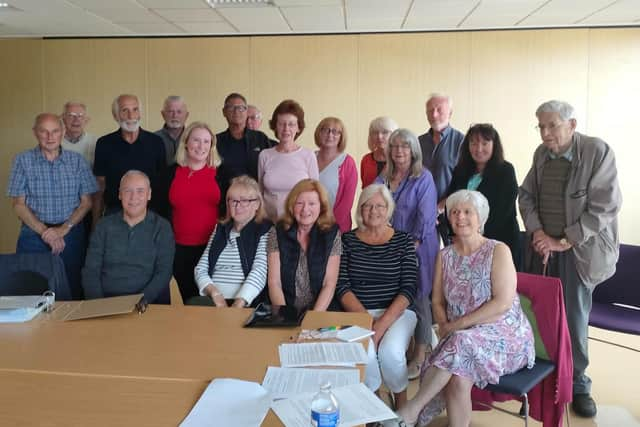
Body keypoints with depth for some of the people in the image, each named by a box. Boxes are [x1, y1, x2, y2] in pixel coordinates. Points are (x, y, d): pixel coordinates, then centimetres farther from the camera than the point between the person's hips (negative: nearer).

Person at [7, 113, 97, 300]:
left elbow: (86, 202, 3)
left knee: (72, 290, 2)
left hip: (71, 234, 1)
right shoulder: (23, 160, 2)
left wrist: (63, 229, -10)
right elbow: (18, 204, 1)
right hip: (33, 235, 0)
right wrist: (44, 231, -11)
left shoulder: (77, 160, 4)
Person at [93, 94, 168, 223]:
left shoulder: (156, 143, -2)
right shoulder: (104, 144, 0)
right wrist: (96, 222, 2)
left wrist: (163, 216, -1)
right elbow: (100, 187, 4)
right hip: (114, 213, 0)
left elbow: (163, 183, 3)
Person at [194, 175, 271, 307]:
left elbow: (259, 272, -9)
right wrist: (214, 293, -6)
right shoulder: (220, 229, 19)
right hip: (212, 301, 4)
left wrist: (238, 304, -21)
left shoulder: (266, 231, 3)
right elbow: (201, 269, 13)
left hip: (247, 303, -4)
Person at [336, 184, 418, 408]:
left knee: (390, 351, -28)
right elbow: (342, 287, -1)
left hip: (397, 312, 0)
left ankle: (401, 402, 3)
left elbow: (408, 289, -3)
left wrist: (382, 323, -16)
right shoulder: (347, 240, 6)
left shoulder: (404, 241, 5)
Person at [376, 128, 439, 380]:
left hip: (416, 249, -4)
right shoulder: (382, 180, 11)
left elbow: (426, 218, -10)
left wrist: (411, 247, -15)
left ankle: (420, 356, 13)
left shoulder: (423, 178, -4)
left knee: (419, 300, 1)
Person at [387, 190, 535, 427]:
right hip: (461, 339, 3)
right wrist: (445, 326, -10)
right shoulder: (445, 256, 10)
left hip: (504, 335, -3)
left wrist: (457, 325, -15)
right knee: (458, 377, -29)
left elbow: (503, 303, -13)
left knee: (460, 343, -32)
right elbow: (438, 302, 11)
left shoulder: (498, 251, -5)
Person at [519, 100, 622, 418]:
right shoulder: (541, 153, 6)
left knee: (574, 320, 3)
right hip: (542, 248, 4)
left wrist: (563, 241, -15)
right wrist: (536, 231, -7)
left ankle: (576, 384, 22)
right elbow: (526, 195, 11)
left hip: (578, 251, -4)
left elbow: (605, 207, -15)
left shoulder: (598, 152, -11)